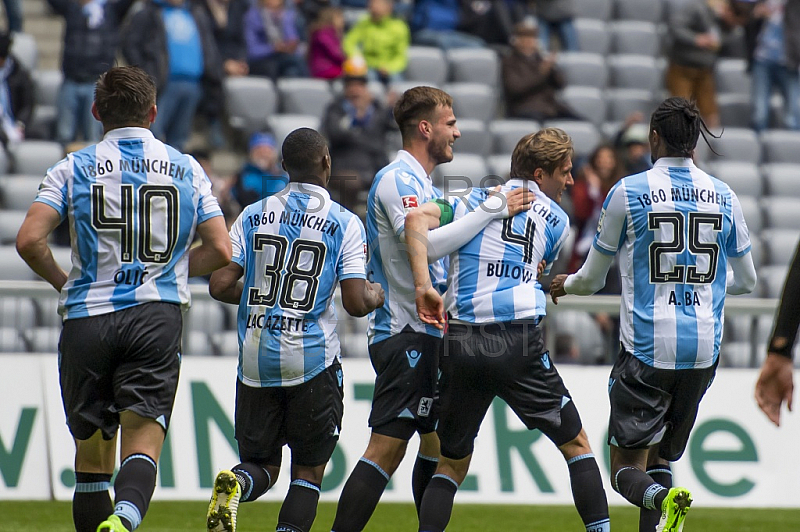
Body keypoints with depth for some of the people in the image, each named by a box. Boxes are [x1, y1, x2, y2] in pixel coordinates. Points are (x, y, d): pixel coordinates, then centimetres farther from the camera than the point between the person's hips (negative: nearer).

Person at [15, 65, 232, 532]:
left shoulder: (74, 168, 3)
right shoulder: (187, 170, 9)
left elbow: (30, 241, -7)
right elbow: (221, 252, 7)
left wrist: (62, 281, 11)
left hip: (87, 318, 0)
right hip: (158, 317, 0)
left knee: (92, 450, 12)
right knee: (143, 443, -11)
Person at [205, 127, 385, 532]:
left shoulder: (253, 216, 4)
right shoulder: (344, 224, -4)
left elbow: (220, 286, -1)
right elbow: (356, 303, -10)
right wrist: (377, 294, 13)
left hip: (256, 359, 3)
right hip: (313, 362, -3)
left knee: (262, 466, 13)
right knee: (308, 472, 9)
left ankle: (234, 484, -21)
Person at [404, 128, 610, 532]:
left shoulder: (475, 200, 14)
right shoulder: (556, 220, 12)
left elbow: (417, 219, -3)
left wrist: (423, 285, -8)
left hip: (460, 344, 3)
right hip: (520, 343, -2)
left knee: (451, 464, 14)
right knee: (576, 445, 11)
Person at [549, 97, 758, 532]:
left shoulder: (628, 192, -4)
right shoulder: (724, 198, 5)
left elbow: (592, 279, 7)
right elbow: (746, 280, 18)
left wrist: (564, 284, 30)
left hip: (646, 349, -4)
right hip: (703, 352, 4)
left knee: (627, 469, -1)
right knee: (660, 457, 20)